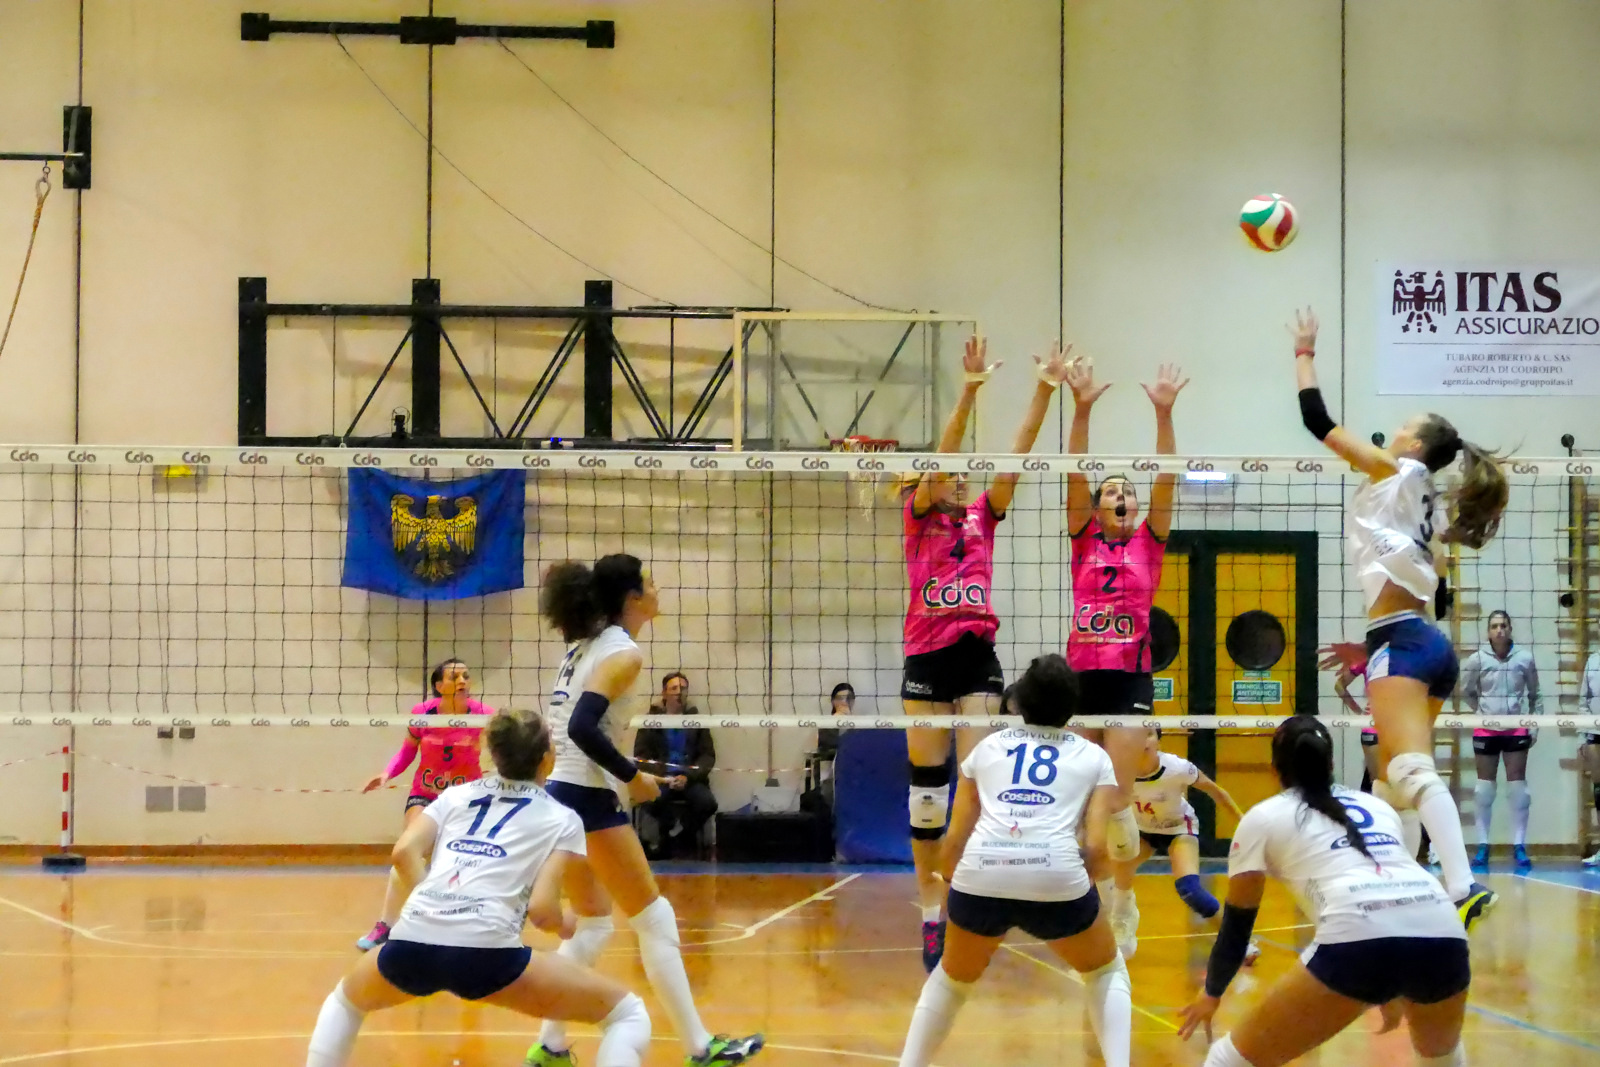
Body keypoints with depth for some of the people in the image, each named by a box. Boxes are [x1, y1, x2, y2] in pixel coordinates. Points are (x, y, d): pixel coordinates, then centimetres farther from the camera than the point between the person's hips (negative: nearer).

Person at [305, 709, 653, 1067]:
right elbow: (541, 908, 2)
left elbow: (404, 852, 8)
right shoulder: (562, 819, 14)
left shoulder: (457, 794, 24)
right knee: (627, 1012, 10)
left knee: (345, 1001, 38)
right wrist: (564, 927, 23)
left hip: (410, 944, 4)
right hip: (484, 950, -4)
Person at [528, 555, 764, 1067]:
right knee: (655, 921, -1)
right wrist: (633, 776, -14)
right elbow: (582, 728, -24)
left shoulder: (587, 645, 13)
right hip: (589, 801, -9)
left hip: (561, 794, 9)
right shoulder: (623, 652, -12)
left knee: (592, 925, 18)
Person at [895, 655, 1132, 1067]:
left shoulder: (987, 747, 24)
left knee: (952, 977, 30)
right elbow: (1096, 846, 7)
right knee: (1107, 972, 26)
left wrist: (954, 888, 35)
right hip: (1055, 876, -2)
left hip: (980, 876, 2)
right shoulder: (1093, 756, 20)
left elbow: (954, 839, 18)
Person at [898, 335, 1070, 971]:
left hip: (979, 657, 2)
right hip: (927, 656, -2)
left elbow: (1017, 453, 6)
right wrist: (970, 389, -20)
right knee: (927, 786, 1)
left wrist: (1045, 391, -4)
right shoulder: (917, 516, 6)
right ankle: (930, 912, 8)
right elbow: (943, 452, -8)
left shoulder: (982, 516, 15)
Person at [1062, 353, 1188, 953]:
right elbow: (1075, 475, -3)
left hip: (1131, 679, -1)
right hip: (1081, 675, 2)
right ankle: (1098, 891, 20)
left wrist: (1164, 413, -16)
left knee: (1116, 802, -8)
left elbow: (1166, 479, -4)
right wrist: (1081, 409, -15)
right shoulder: (1084, 541, 8)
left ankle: (1125, 901, 9)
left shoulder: (1149, 542, 7)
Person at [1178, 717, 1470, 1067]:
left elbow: (1237, 923, 26)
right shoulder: (1376, 805, 32)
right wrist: (1393, 992, 53)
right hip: (1444, 934, 5)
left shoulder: (1263, 817, 20)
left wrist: (1211, 993, 42)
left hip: (1361, 939, -5)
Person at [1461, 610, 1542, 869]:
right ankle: (1482, 846, 8)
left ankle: (1519, 846, 4)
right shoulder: (1477, 660, -4)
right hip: (1485, 730, 0)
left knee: (1517, 785, 1)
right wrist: (1484, 710, 6)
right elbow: (1466, 692, 11)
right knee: (1484, 786, 3)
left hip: (1516, 729, 0)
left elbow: (1535, 694, 9)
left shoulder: (1524, 658, -2)